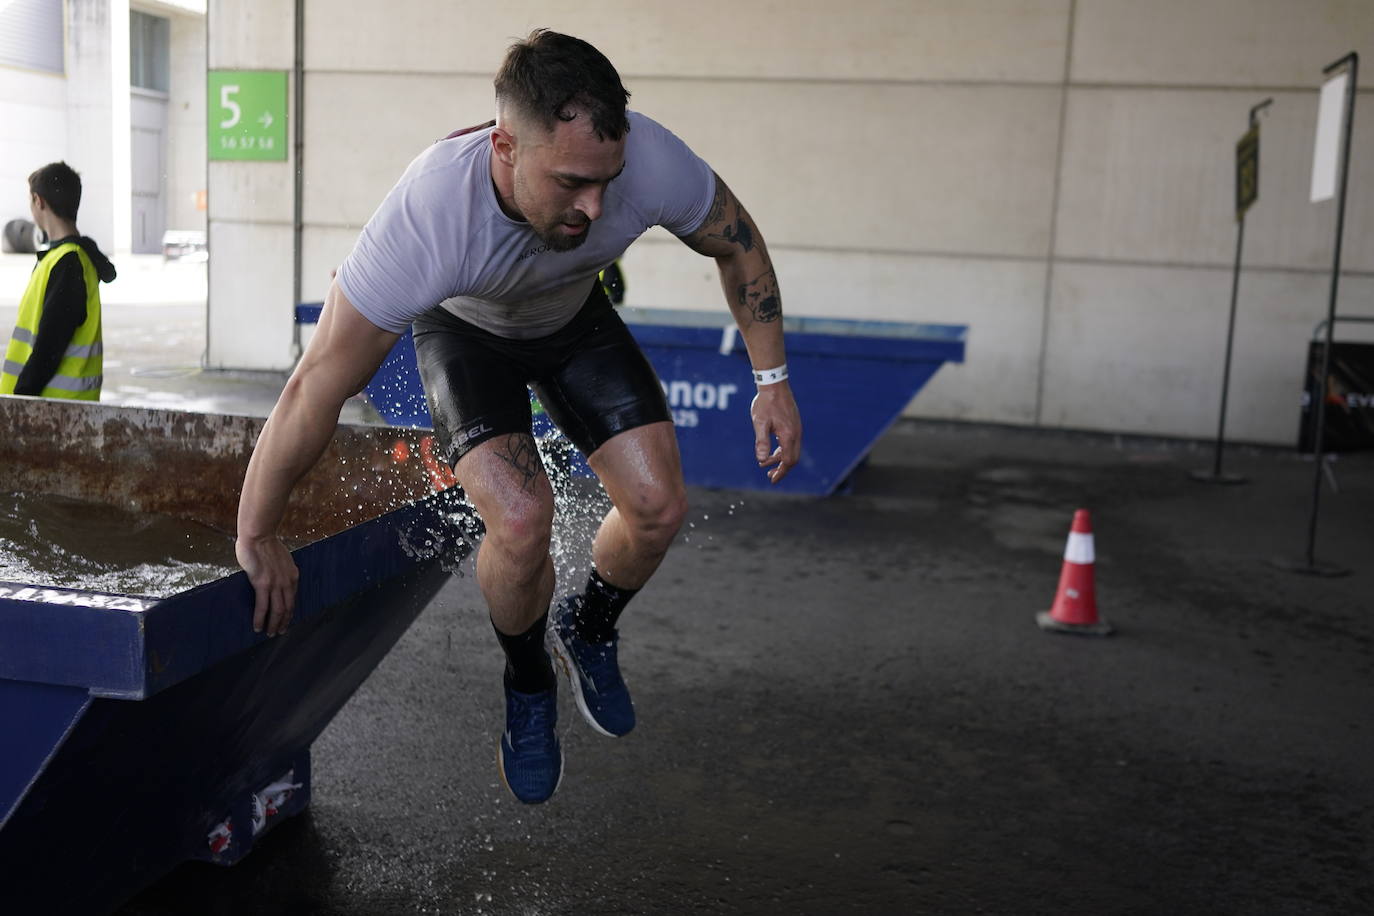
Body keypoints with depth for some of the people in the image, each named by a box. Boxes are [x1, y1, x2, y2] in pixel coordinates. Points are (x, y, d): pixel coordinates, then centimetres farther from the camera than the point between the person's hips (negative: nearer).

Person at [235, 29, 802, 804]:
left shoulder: (649, 161, -36)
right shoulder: (428, 216, -44)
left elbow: (739, 244, -12)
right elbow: (315, 391, -34)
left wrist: (773, 382, -12)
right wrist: (256, 537, -24)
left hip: (576, 317, 3)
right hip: (466, 329, -3)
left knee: (659, 508, -11)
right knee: (523, 520, -25)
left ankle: (589, 632, 23)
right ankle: (529, 689, 8)